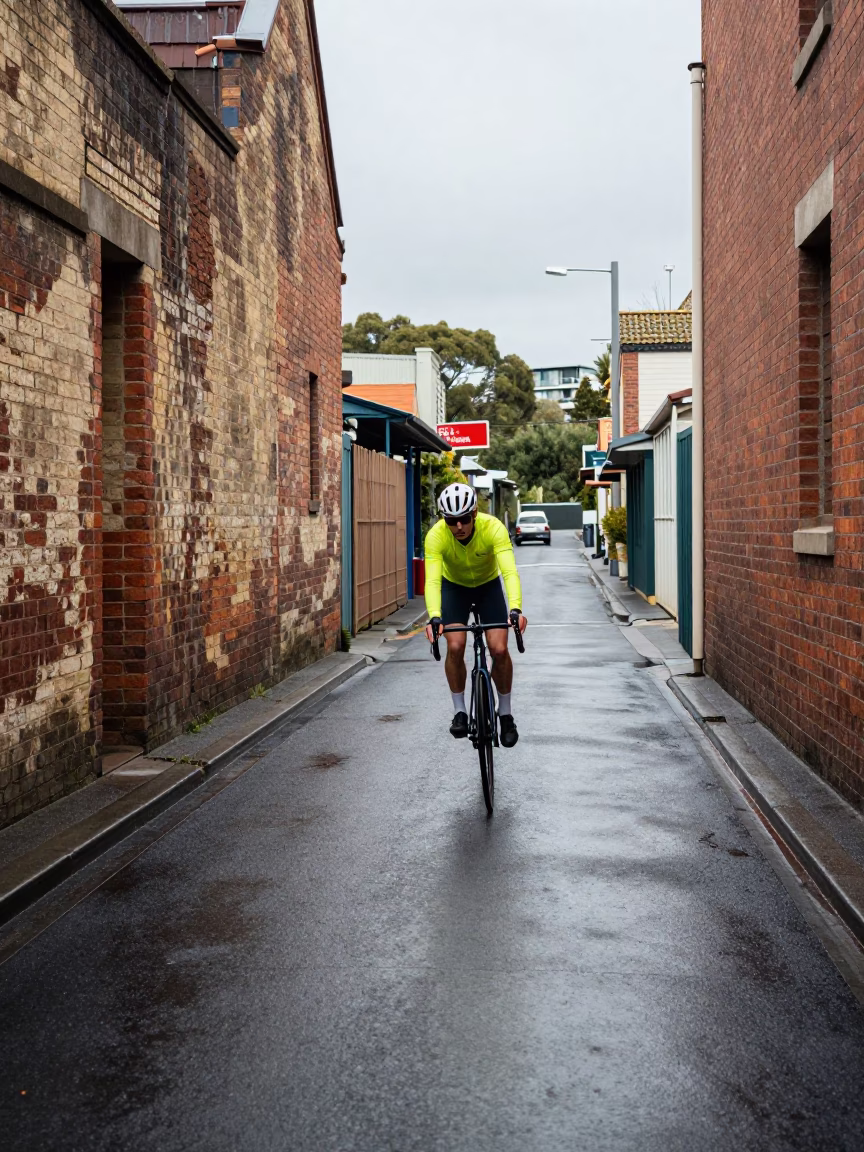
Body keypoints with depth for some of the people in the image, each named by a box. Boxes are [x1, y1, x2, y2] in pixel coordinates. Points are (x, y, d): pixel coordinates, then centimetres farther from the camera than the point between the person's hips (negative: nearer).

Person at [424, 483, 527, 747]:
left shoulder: (493, 528, -34)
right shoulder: (436, 535, -32)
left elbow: (510, 571, -44)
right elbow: (432, 580, -41)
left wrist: (515, 609, -60)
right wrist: (434, 617, -58)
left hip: (488, 585, 0)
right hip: (454, 586, 0)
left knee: (499, 649, -14)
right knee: (455, 646, -18)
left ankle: (505, 713, 8)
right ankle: (460, 711, 2)